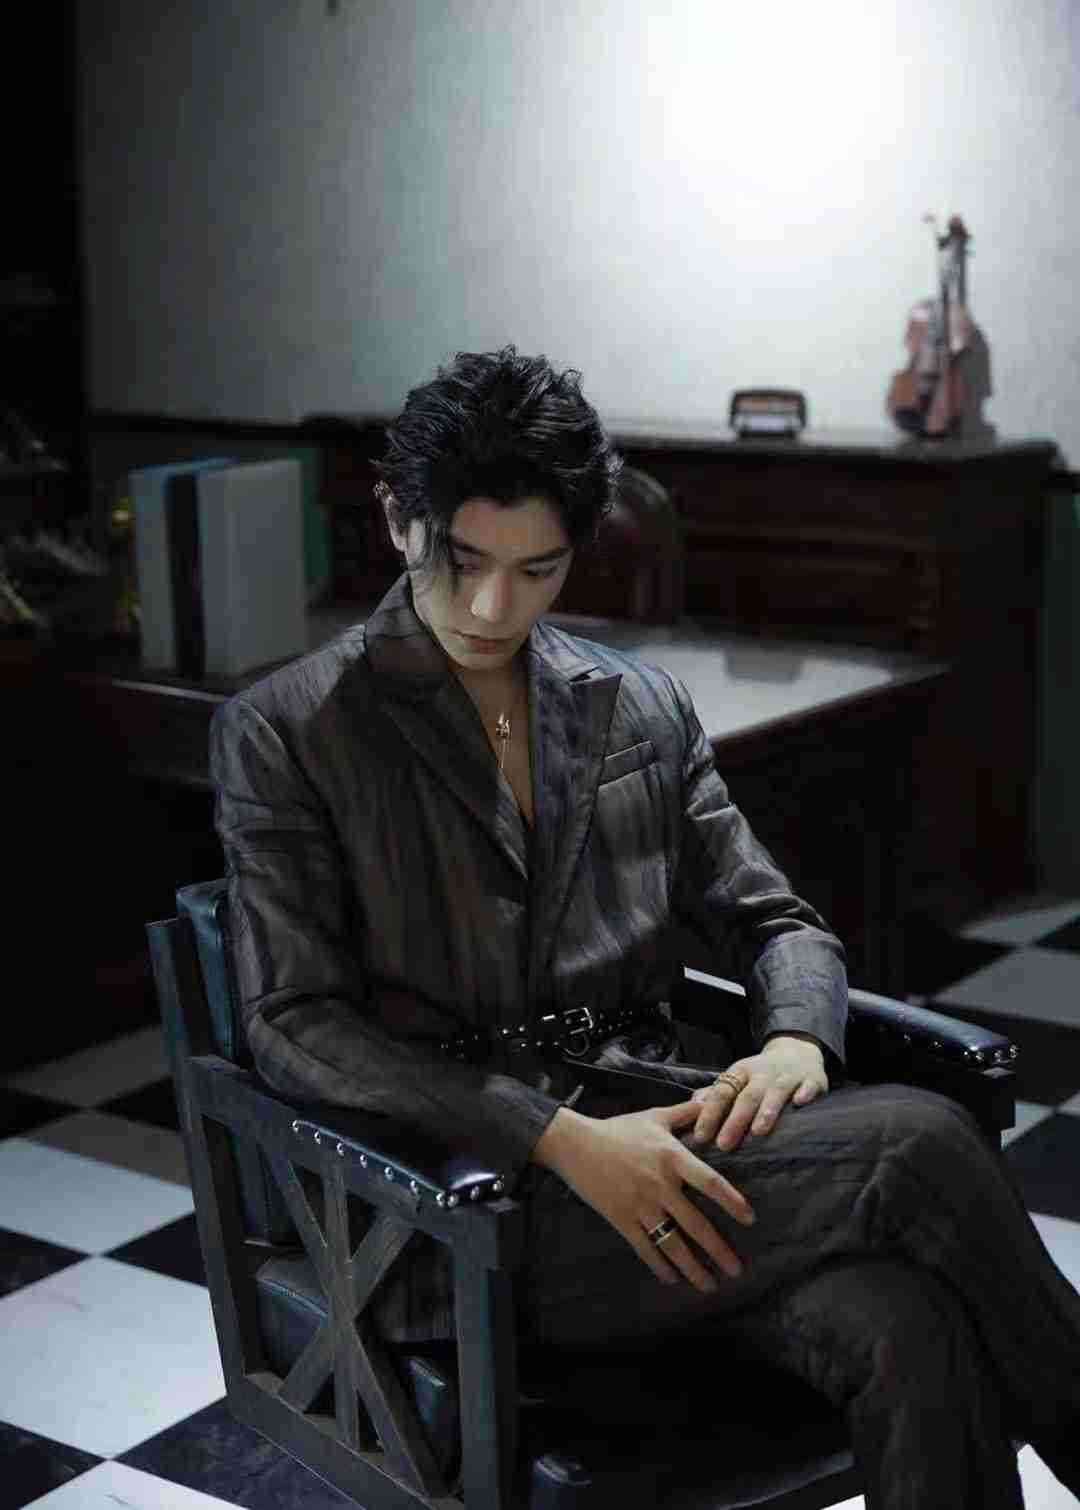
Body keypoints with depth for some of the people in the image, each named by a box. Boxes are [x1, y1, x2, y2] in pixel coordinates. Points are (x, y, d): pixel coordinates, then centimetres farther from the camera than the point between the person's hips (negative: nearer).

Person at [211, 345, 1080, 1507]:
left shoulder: (642, 708, 14)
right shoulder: (280, 734, 0)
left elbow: (773, 919, 17)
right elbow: (294, 1024, -8)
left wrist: (795, 1040, -10)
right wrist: (560, 1140, -20)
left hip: (652, 1141, 5)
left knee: (912, 1334, -29)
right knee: (917, 1143, -24)